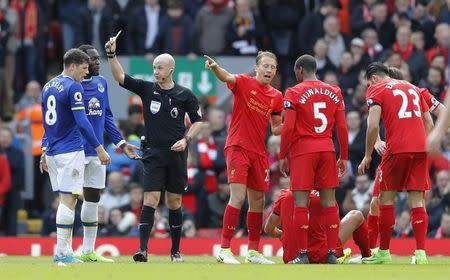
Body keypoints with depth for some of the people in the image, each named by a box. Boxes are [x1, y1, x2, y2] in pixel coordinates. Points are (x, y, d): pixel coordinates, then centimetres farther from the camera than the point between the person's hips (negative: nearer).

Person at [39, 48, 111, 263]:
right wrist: (99, 149, -14)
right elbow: (82, 122, -17)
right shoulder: (73, 87, -11)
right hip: (70, 152, -8)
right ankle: (62, 252, -12)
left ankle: (66, 250, 9)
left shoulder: (48, 87, 14)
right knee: (68, 200, -8)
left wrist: (45, 152, 27)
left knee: (65, 199, 11)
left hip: (52, 151, 8)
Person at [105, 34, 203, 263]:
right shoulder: (147, 89, 3)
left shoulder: (185, 95, 2)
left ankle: (175, 250, 16)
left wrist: (186, 140, -6)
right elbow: (120, 77, -5)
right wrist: (111, 54, -17)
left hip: (176, 155, 0)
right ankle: (143, 249, -17)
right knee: (151, 199, -11)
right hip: (153, 154, 0)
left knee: (174, 202, 6)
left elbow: (198, 121, 9)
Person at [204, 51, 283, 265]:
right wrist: (214, 67, -47)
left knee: (258, 202, 10)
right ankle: (224, 249, -14)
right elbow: (226, 77, -25)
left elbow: (276, 128, 20)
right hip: (238, 148, -6)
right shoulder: (245, 83, -4)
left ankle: (253, 251, 20)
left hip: (259, 152, 6)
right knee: (238, 197, -16)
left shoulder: (276, 97, 11)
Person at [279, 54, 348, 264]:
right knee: (329, 201, 5)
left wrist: (283, 156, -1)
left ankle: (303, 254, -7)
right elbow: (342, 128, 7)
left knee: (301, 202, -3)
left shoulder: (294, 93, -4)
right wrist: (343, 157, 13)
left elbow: (288, 128, -9)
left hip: (302, 150, -4)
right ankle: (332, 253, 3)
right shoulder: (334, 92, 9)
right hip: (327, 149, 4)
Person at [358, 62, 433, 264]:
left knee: (386, 199, 5)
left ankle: (383, 253, 8)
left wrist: (367, 156, 0)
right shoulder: (413, 88, 23)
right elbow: (429, 123, 20)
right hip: (420, 149, 5)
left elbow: (373, 125, -7)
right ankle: (421, 253, -5)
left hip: (397, 149, -5)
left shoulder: (376, 90, 5)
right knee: (417, 201, 4)